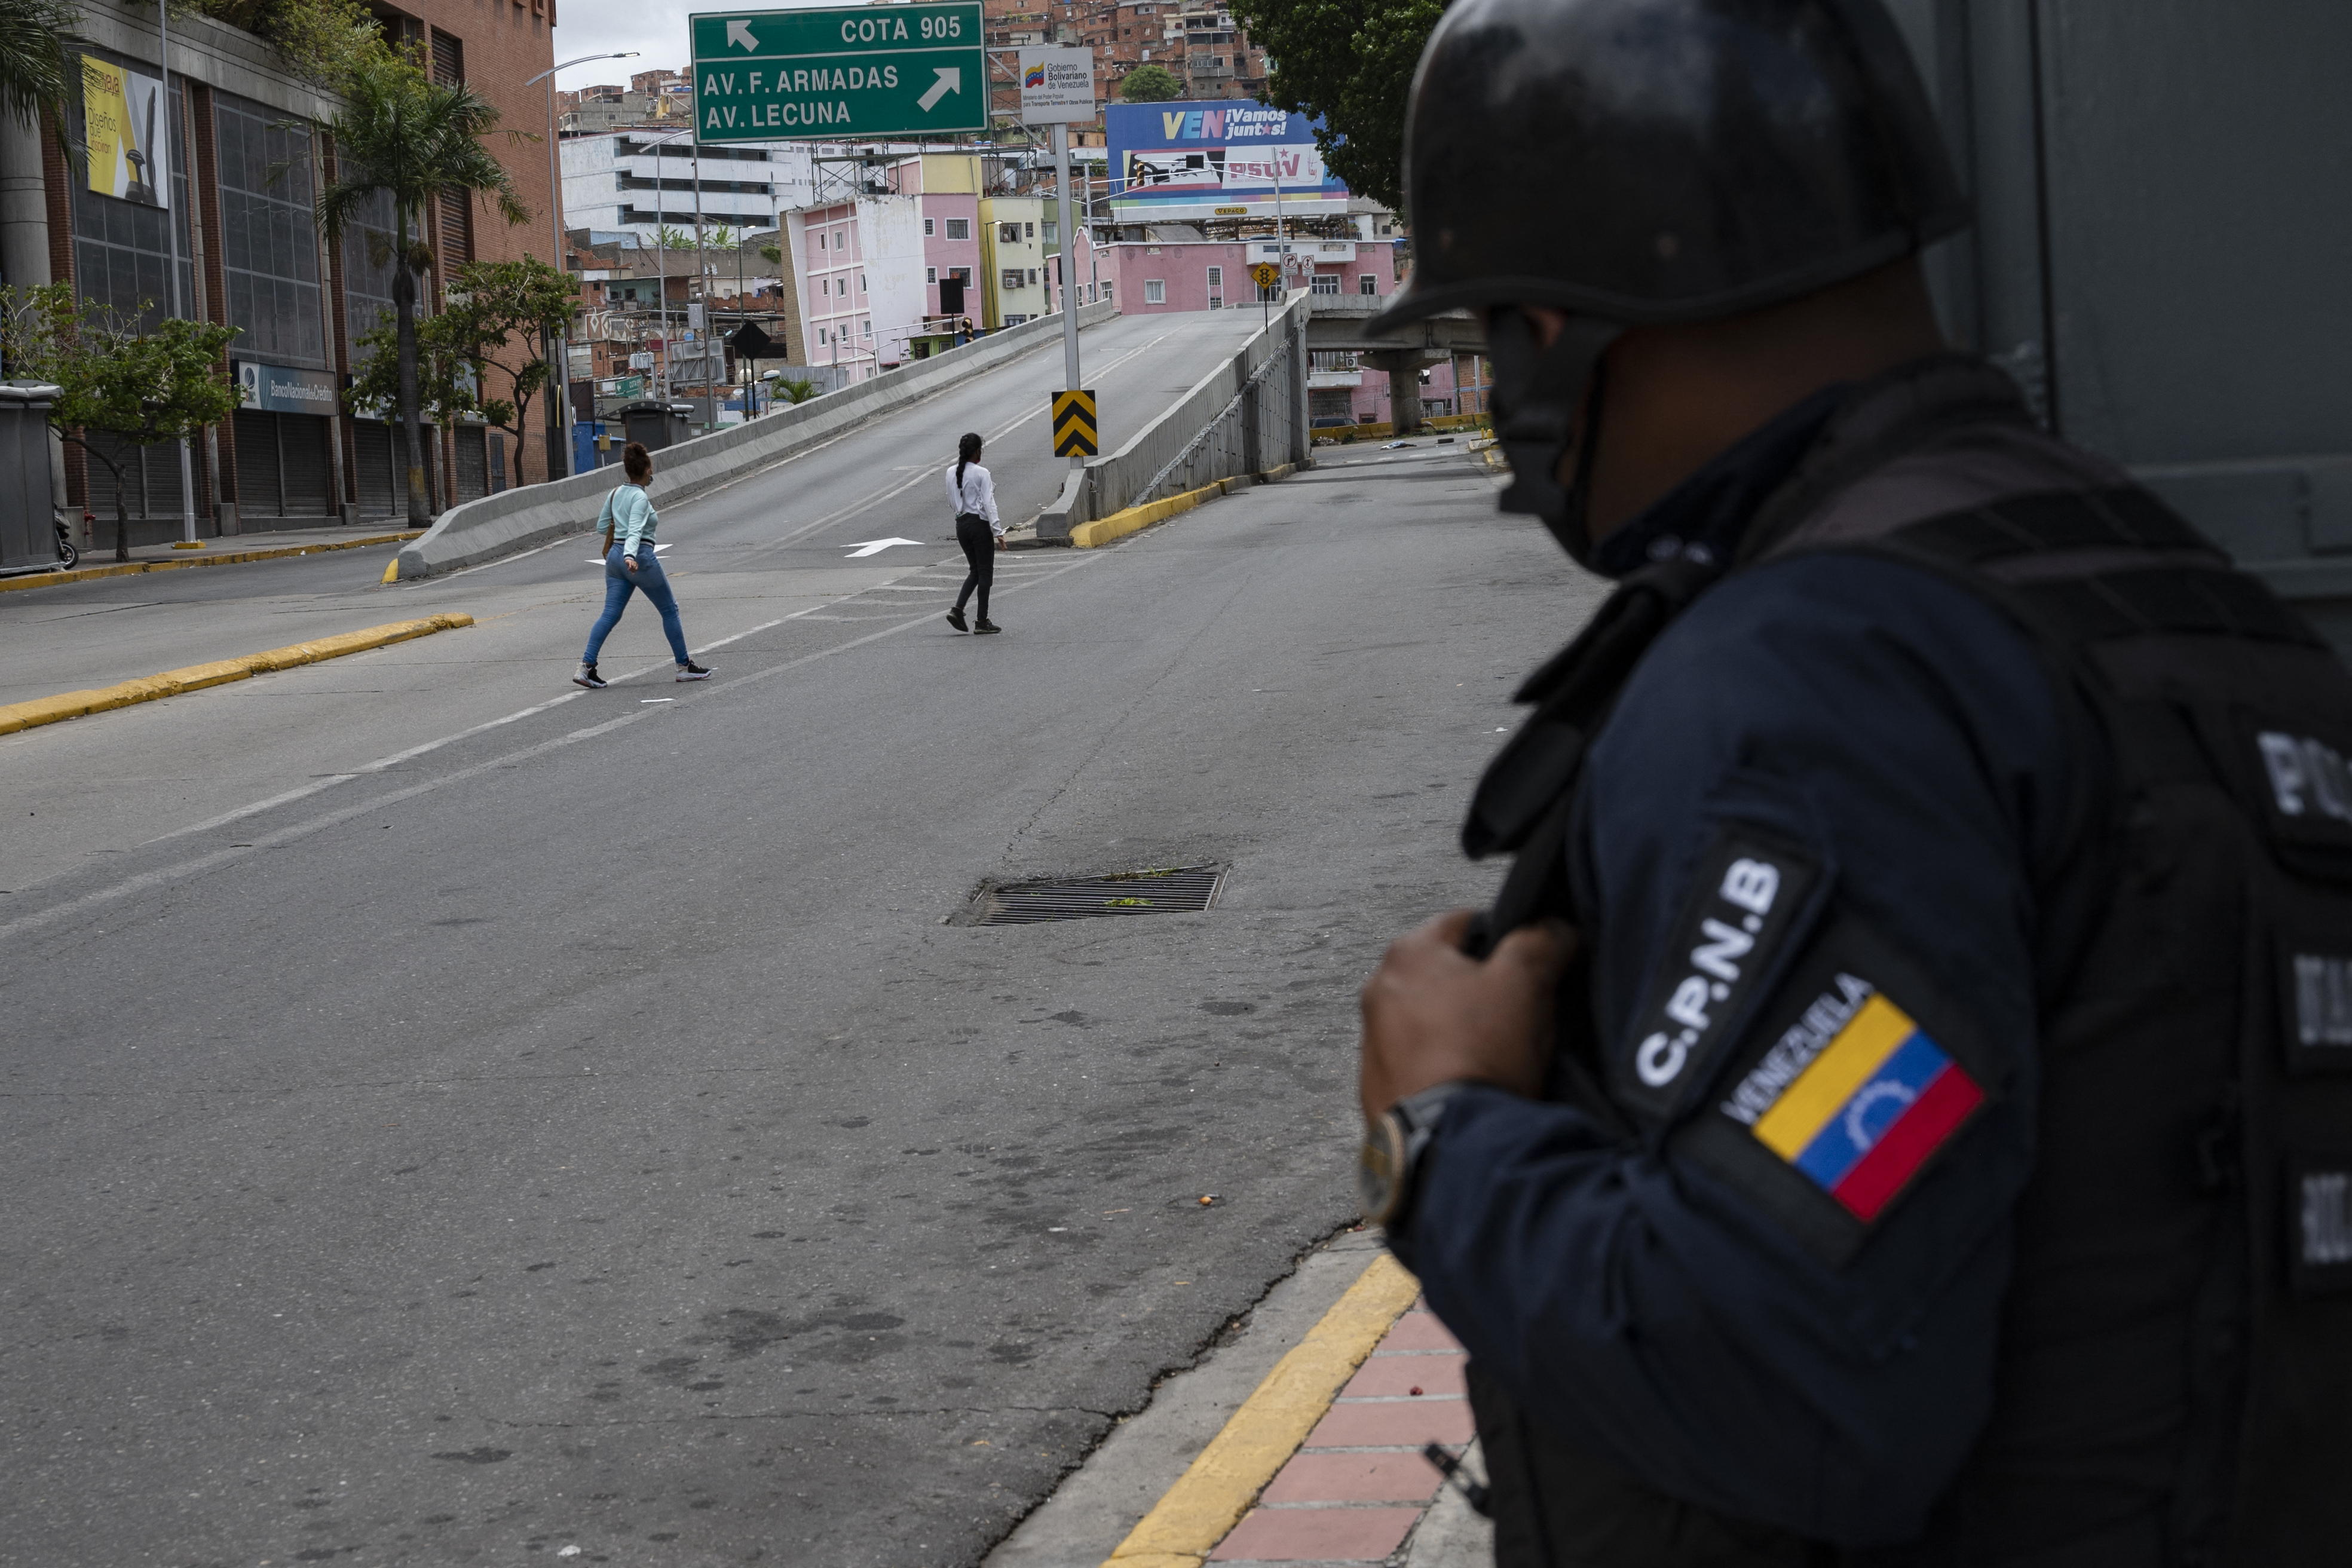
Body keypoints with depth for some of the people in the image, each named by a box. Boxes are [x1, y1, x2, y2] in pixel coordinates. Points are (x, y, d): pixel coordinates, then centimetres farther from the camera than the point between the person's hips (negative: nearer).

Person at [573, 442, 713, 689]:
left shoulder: (616, 493, 9)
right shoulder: (640, 498, -13)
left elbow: (602, 525, 18)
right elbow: (635, 531, -26)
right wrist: (630, 556, -38)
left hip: (615, 556, 7)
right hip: (640, 557, -7)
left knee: (610, 614, 2)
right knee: (670, 610, 8)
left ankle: (586, 666, -12)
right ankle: (685, 666, 14)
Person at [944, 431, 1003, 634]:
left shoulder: (951, 473, 3)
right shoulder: (981, 474, -13)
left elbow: (951, 502, 12)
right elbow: (989, 503, -16)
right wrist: (998, 531, -15)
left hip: (961, 524, 6)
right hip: (980, 524, -6)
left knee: (976, 570, 18)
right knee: (985, 572, 4)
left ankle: (958, 609, 0)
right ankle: (982, 622, 6)